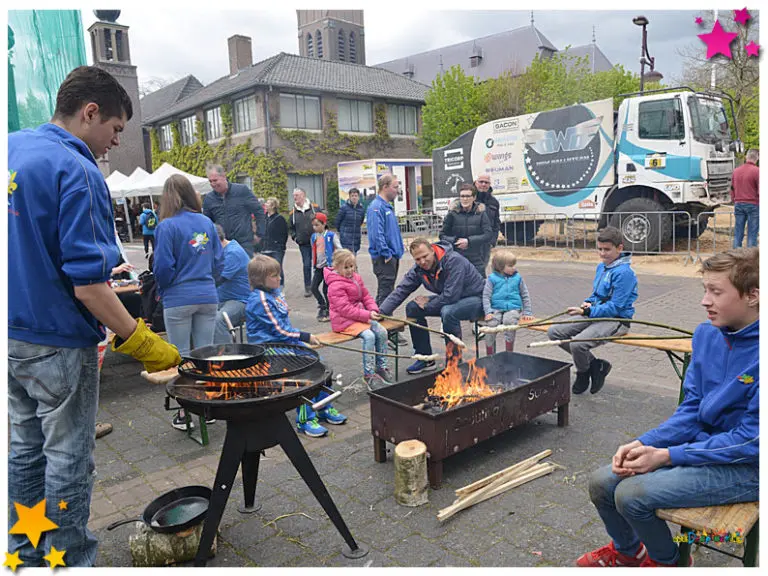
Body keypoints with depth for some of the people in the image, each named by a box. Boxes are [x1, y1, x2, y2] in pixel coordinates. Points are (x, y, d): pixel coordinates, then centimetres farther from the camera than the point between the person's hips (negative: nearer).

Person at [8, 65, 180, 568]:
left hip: (13, 335, 9)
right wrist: (141, 343, -21)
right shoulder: (77, 172, -21)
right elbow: (88, 285, -26)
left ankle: (26, 555, 36)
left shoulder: (13, 146, 6)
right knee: (69, 459, 7)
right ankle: (69, 560, 23)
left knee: (25, 447, 20)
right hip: (57, 342, -8)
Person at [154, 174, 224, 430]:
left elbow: (163, 267, -11)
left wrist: (163, 290, 8)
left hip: (179, 300, -4)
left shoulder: (167, 226, -10)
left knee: (181, 357, 6)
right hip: (208, 296, 4)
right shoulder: (207, 222, 5)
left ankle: (184, 413, 14)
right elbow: (218, 261, 8)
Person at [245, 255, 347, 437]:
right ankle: (305, 419, -14)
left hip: (284, 341, 9)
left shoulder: (275, 292, 11)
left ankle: (324, 409, 13)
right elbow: (279, 330, -17)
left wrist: (299, 338, 7)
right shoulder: (259, 300, -17)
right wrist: (306, 337, -12)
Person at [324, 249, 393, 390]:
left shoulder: (356, 278, 11)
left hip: (360, 316, 8)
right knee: (369, 336, -27)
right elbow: (345, 309, -21)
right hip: (344, 321, -8)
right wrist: (367, 315, -23)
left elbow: (366, 296, 14)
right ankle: (368, 375, -17)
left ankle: (381, 367, 5)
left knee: (381, 331, -9)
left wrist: (373, 310, -6)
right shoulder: (335, 285, -16)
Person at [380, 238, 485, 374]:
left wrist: (428, 304, -18)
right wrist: (381, 312, -18)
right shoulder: (418, 269, -6)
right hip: (449, 300, 8)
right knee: (412, 308, -7)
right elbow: (401, 290, -6)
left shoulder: (454, 261, -28)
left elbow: (451, 296, -33)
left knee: (448, 312, -37)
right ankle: (426, 359, 4)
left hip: (475, 298, -7)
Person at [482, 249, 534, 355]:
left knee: (509, 320, -32)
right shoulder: (492, 278, 2)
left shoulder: (517, 277, 7)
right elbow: (486, 296, 1)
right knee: (490, 323, -27)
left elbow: (525, 295, 14)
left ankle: (509, 353, -17)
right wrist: (488, 312, -11)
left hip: (513, 308, 0)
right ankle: (490, 354, -10)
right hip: (496, 308, 0)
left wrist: (527, 312, 10)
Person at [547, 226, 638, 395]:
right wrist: (588, 303, 0)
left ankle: (583, 373, 3)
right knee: (554, 332, -3)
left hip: (616, 319, -9)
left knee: (578, 344, -33)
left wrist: (586, 312, -22)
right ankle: (593, 363, 7)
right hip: (596, 315, 9)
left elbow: (615, 307, -19)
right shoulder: (601, 267, 11)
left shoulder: (623, 272, -16)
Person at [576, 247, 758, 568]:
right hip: (701, 445, 7)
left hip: (745, 466, -6)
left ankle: (667, 560, 13)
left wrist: (666, 456, -21)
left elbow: (751, 441, -21)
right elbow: (691, 409, 3)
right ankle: (627, 551, 28)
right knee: (602, 482, -3)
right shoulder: (707, 334, -2)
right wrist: (643, 444, -11)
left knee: (632, 493, -20)